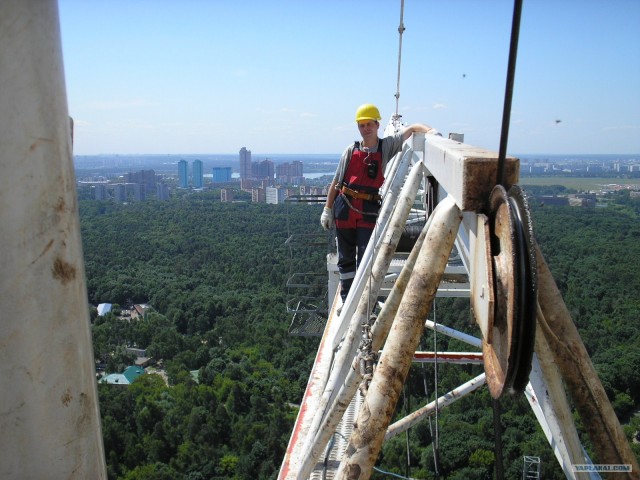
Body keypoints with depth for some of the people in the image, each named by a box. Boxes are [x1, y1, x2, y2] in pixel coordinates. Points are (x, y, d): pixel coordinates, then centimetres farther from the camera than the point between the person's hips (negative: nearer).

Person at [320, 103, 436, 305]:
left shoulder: (387, 146, 4)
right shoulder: (351, 151, 7)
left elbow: (412, 128, 4)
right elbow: (336, 182, 9)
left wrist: (430, 131, -17)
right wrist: (327, 209, 6)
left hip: (369, 208, -2)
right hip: (345, 206, 2)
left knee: (366, 257, -5)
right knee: (345, 257, 10)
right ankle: (346, 299, 23)